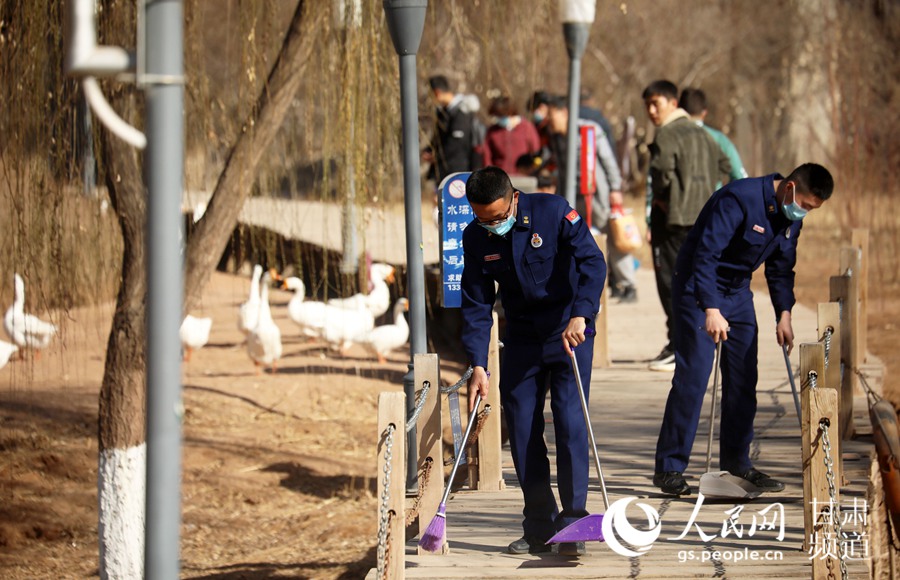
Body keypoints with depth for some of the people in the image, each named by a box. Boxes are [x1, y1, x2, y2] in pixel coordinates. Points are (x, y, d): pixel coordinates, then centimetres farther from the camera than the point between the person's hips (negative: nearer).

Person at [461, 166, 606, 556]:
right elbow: (476, 305, -2)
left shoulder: (554, 212, -17)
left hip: (569, 334, -4)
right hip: (521, 339, 4)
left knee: (570, 424, -11)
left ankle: (573, 523, -5)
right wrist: (477, 366, -10)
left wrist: (580, 316, -37)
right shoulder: (476, 238, -6)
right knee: (521, 429, 1)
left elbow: (593, 263, -23)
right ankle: (539, 527, 10)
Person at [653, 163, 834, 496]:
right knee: (693, 376, -11)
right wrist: (711, 309, -37)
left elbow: (781, 268, 14)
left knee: (744, 380, 6)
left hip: (738, 293, 8)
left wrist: (784, 313, 1)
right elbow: (706, 253, -30)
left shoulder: (791, 218, 1)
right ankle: (668, 468, -8)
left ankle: (736, 464, 16)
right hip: (699, 289, -8)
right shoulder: (739, 199, -25)